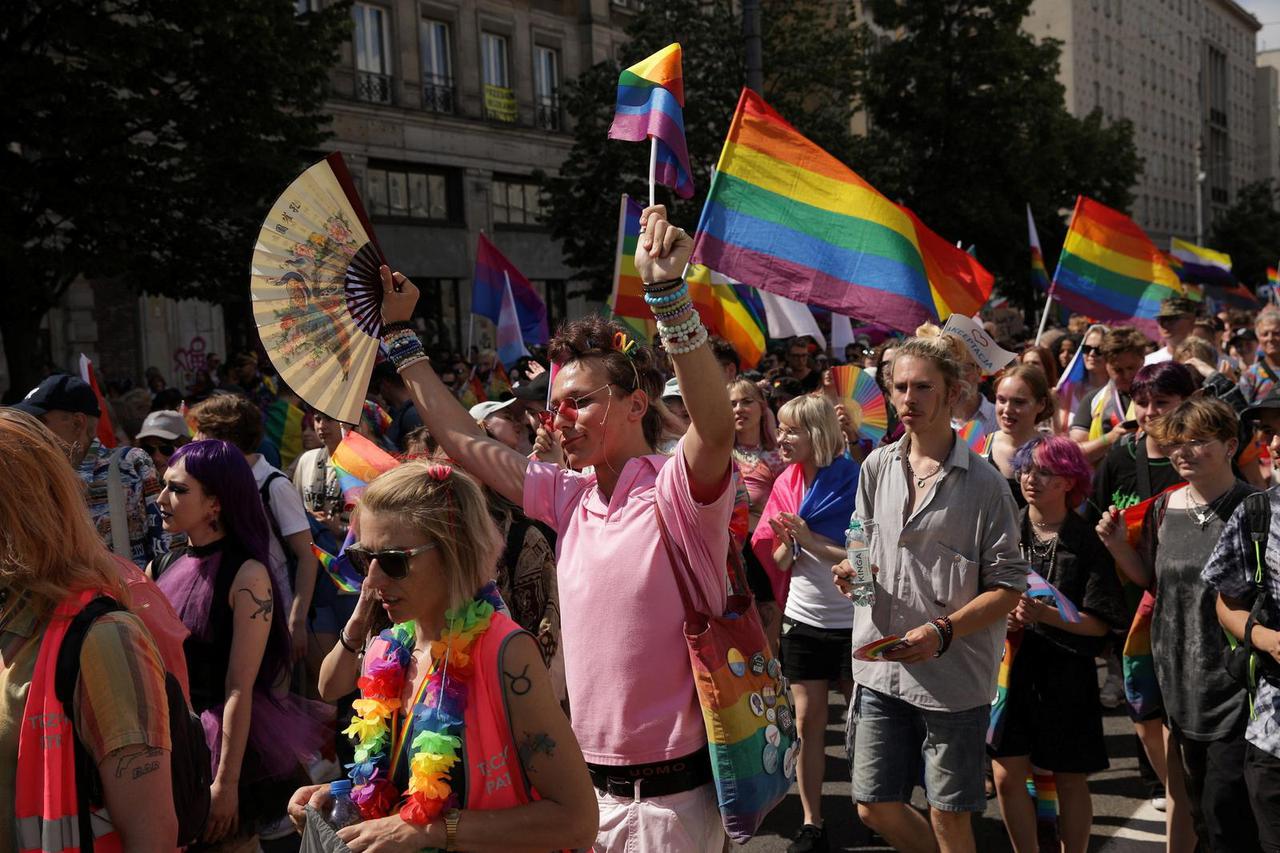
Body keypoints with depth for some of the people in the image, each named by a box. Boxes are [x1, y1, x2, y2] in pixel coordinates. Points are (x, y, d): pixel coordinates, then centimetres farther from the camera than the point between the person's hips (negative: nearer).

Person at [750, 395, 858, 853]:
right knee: (807, 718, 6)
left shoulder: (853, 481, -12)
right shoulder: (785, 484, 3)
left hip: (853, 620, -4)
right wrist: (788, 544, -15)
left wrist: (812, 541, -22)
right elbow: (777, 560, 6)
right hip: (803, 619, 4)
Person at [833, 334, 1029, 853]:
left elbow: (1008, 586, -8)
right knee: (875, 807, 11)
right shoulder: (876, 467, 6)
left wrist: (943, 632, -21)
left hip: (954, 677, -4)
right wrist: (851, 572, -6)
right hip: (880, 670, 5)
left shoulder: (983, 483, -8)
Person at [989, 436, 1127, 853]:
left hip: (1067, 674, -2)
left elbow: (1099, 623, -9)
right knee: (1007, 777, 3)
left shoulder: (1087, 543, -6)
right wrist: (1000, 617, -12)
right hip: (1011, 667, 2)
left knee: (1071, 781, 9)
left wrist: (1045, 615, -22)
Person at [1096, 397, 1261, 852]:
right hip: (1181, 678, 5)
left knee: (1225, 816, -3)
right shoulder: (1164, 509, 4)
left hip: (1237, 688, -5)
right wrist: (1117, 544, 0)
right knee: (1197, 805, 18)